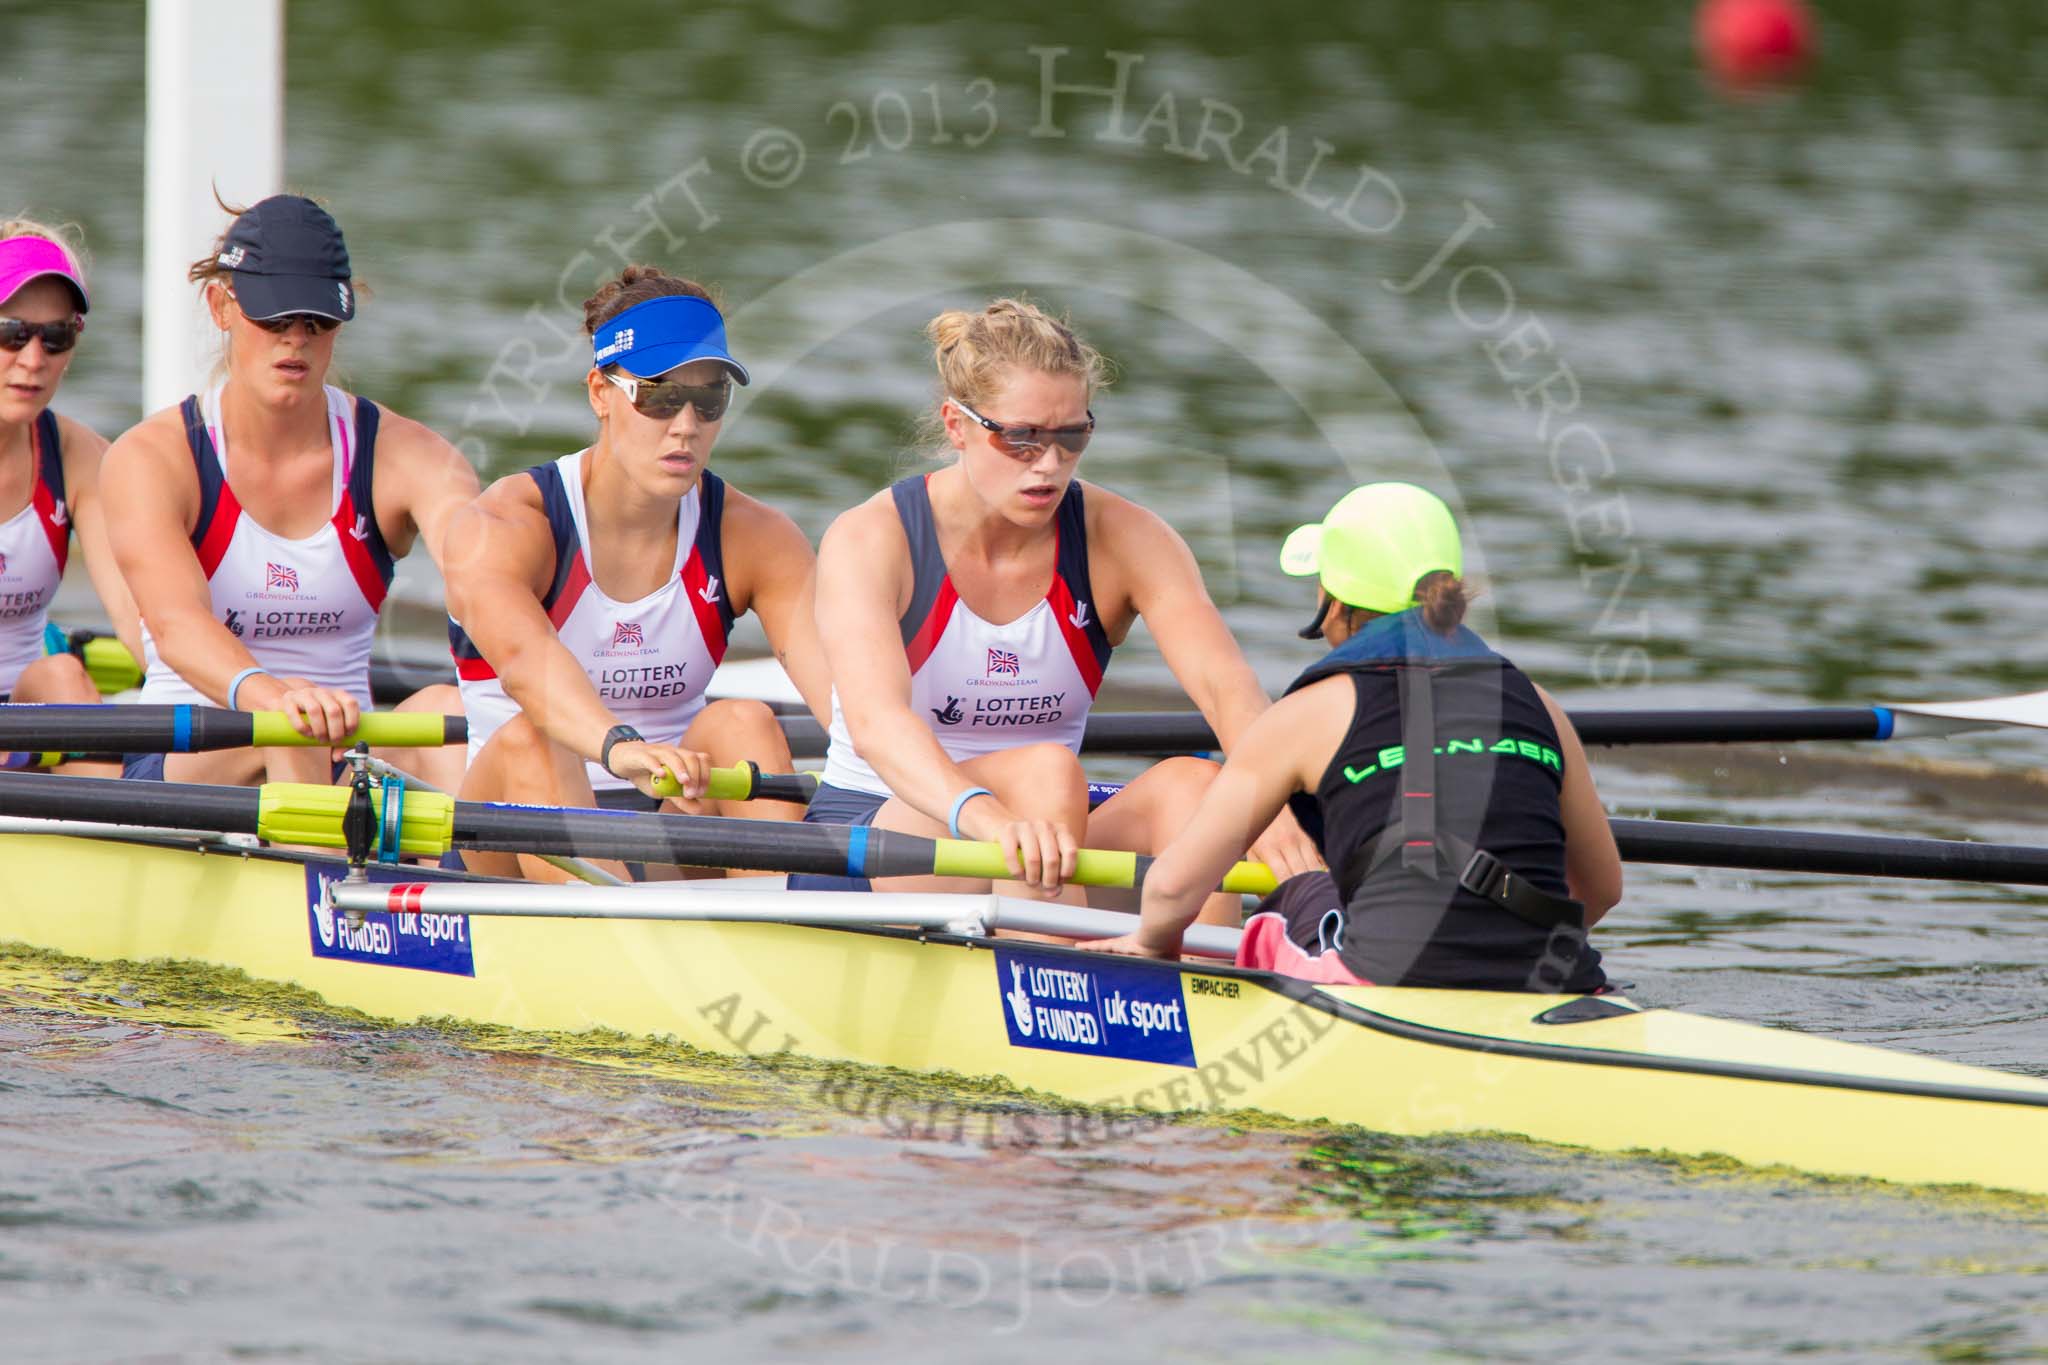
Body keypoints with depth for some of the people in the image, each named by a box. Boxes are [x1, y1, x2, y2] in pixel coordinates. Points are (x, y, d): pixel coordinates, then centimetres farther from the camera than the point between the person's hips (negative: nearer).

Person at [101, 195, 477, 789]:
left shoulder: (406, 457, 2)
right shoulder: (151, 458, -6)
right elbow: (175, 620, -25)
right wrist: (260, 691, -50)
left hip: (343, 765, 2)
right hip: (176, 763, -2)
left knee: (446, 708, -30)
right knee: (287, 729, -35)